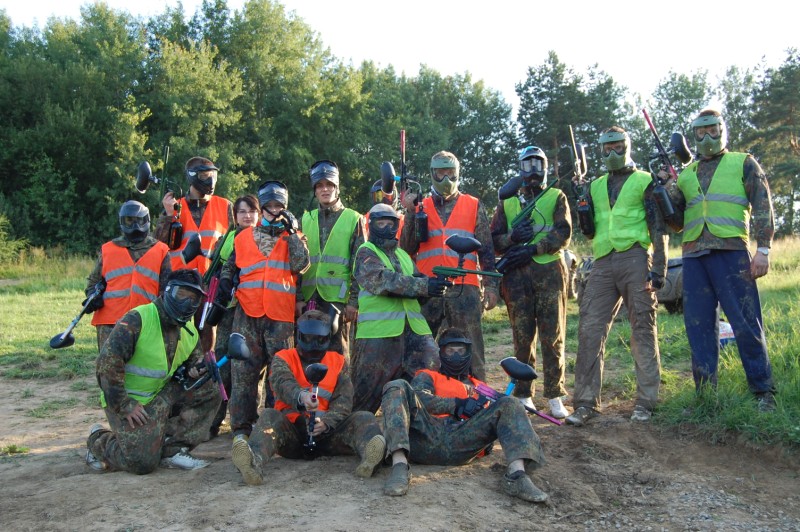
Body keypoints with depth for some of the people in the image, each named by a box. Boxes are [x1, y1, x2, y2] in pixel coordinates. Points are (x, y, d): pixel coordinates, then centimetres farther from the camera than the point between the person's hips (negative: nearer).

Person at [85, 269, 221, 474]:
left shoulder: (190, 333, 5)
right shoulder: (137, 320, -18)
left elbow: (194, 360, 21)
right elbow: (108, 363, -22)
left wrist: (196, 369, -6)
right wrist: (124, 405, -21)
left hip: (161, 395, 7)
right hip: (127, 401, -7)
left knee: (209, 391, -8)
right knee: (144, 461, -16)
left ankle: (172, 448, -4)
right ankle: (98, 442, 13)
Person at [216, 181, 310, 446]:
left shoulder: (293, 236, 12)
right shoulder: (244, 237, 16)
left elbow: (301, 265, -7)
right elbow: (229, 268, 24)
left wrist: (291, 232, -6)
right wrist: (223, 288, 8)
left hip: (280, 315, -1)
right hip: (247, 313, 1)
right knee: (244, 371, 0)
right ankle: (242, 427, 6)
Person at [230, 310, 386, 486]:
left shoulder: (339, 362, 14)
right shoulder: (284, 358, 8)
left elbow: (343, 401, 1)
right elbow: (283, 383, -16)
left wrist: (327, 422, -22)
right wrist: (301, 397, -41)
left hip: (328, 432, 1)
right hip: (291, 429, -1)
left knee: (365, 418, -22)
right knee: (269, 416, -30)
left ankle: (369, 455, -56)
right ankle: (254, 461, -59)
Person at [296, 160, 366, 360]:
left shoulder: (353, 219, 6)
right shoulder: (305, 220, 15)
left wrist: (354, 300, -6)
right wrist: (298, 297, 3)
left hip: (338, 299, -3)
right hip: (309, 299, 3)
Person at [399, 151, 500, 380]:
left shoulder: (474, 206, 11)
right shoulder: (421, 206, 13)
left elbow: (487, 250, 9)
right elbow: (407, 248, 4)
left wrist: (491, 286, 1)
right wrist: (410, 213, -5)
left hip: (465, 289, -1)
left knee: (470, 351, -2)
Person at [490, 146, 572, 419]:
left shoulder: (556, 197, 12)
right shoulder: (507, 202, 19)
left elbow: (564, 234, -2)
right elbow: (494, 240, 13)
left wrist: (533, 249, -14)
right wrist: (513, 236, -8)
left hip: (550, 271, -2)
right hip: (517, 275, 2)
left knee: (552, 336, -2)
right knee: (522, 337, 3)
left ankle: (554, 396, 4)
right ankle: (524, 395, 10)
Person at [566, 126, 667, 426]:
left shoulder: (644, 182, 8)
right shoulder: (596, 186, 20)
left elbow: (658, 228, 3)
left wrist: (659, 267, -7)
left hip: (635, 259, -4)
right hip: (603, 263, 4)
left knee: (643, 331, -1)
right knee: (590, 331, -4)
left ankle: (645, 402, 5)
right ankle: (586, 402, 0)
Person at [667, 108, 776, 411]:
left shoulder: (744, 164, 11)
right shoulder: (685, 175, 21)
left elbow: (763, 208, 3)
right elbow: (676, 222, 20)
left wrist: (763, 249, -8)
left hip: (730, 251, -4)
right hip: (693, 255, 4)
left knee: (746, 323, -6)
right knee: (699, 325, 4)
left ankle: (763, 392, 3)